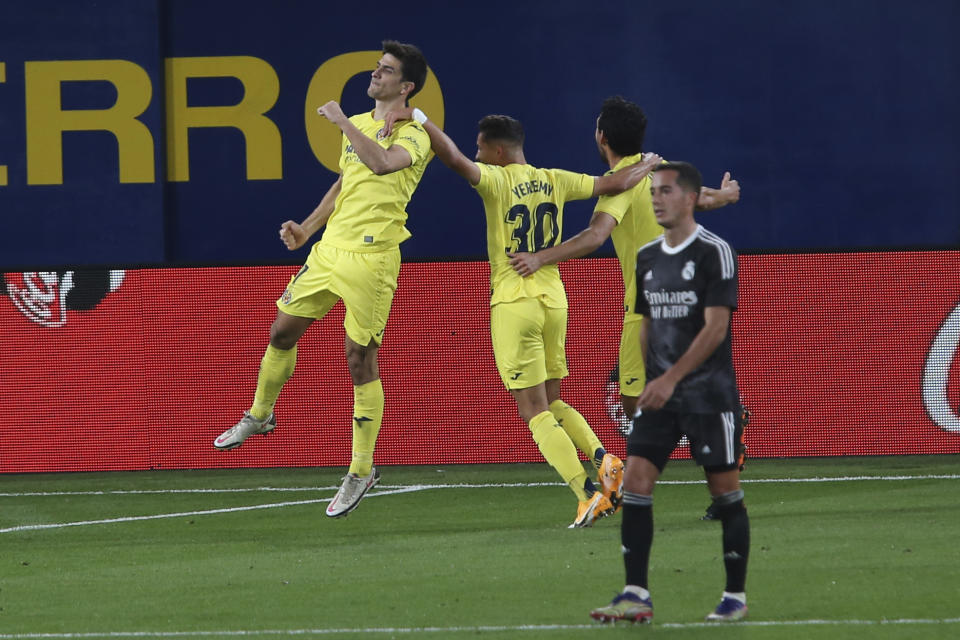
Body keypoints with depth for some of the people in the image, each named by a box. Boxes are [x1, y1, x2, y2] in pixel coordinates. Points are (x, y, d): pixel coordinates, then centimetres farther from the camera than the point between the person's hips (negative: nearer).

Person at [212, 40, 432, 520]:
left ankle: (361, 470, 5)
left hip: (371, 259, -7)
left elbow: (382, 163, -30)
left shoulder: (414, 136, -9)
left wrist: (342, 122, -21)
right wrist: (308, 227, 22)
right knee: (282, 331, 14)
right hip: (329, 248, 7)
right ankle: (259, 416, 39)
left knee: (360, 360, -5)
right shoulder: (357, 125, 14)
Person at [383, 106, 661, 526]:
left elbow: (455, 159, -24)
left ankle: (589, 495, -14)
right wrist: (646, 166, 31)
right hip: (554, 300, 6)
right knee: (552, 402, 19)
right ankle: (603, 459, -3)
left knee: (534, 411, -4)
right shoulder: (555, 181, 7)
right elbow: (614, 184, 12)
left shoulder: (496, 180, -8)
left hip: (514, 303, -6)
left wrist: (418, 118, -17)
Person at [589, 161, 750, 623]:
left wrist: (671, 378, -21)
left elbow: (715, 328, -15)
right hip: (659, 393, 6)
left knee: (725, 493, 0)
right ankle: (636, 596, -7)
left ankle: (736, 596, 11)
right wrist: (639, 379, 13)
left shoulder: (714, 252, -9)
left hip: (709, 394, -6)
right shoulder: (646, 257, 12)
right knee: (634, 483, -6)